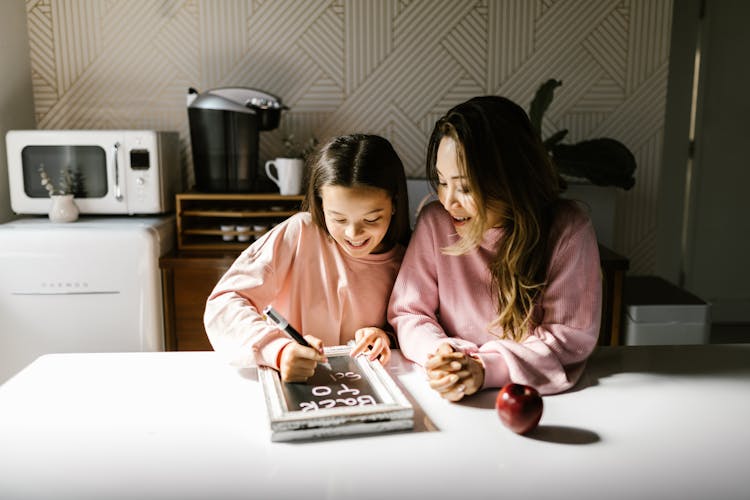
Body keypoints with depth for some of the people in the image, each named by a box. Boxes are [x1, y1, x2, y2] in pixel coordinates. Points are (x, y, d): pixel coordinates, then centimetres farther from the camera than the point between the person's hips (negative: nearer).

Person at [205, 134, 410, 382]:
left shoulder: (407, 259, -4)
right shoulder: (299, 234, -12)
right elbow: (224, 303, -16)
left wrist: (387, 336, -13)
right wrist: (279, 351, -31)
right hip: (288, 391, -1)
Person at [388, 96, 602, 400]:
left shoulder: (568, 230, -11)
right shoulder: (435, 221, -6)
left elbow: (572, 332, -11)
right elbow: (408, 312, 0)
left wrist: (486, 369, -23)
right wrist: (436, 352, -22)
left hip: (539, 395, -1)